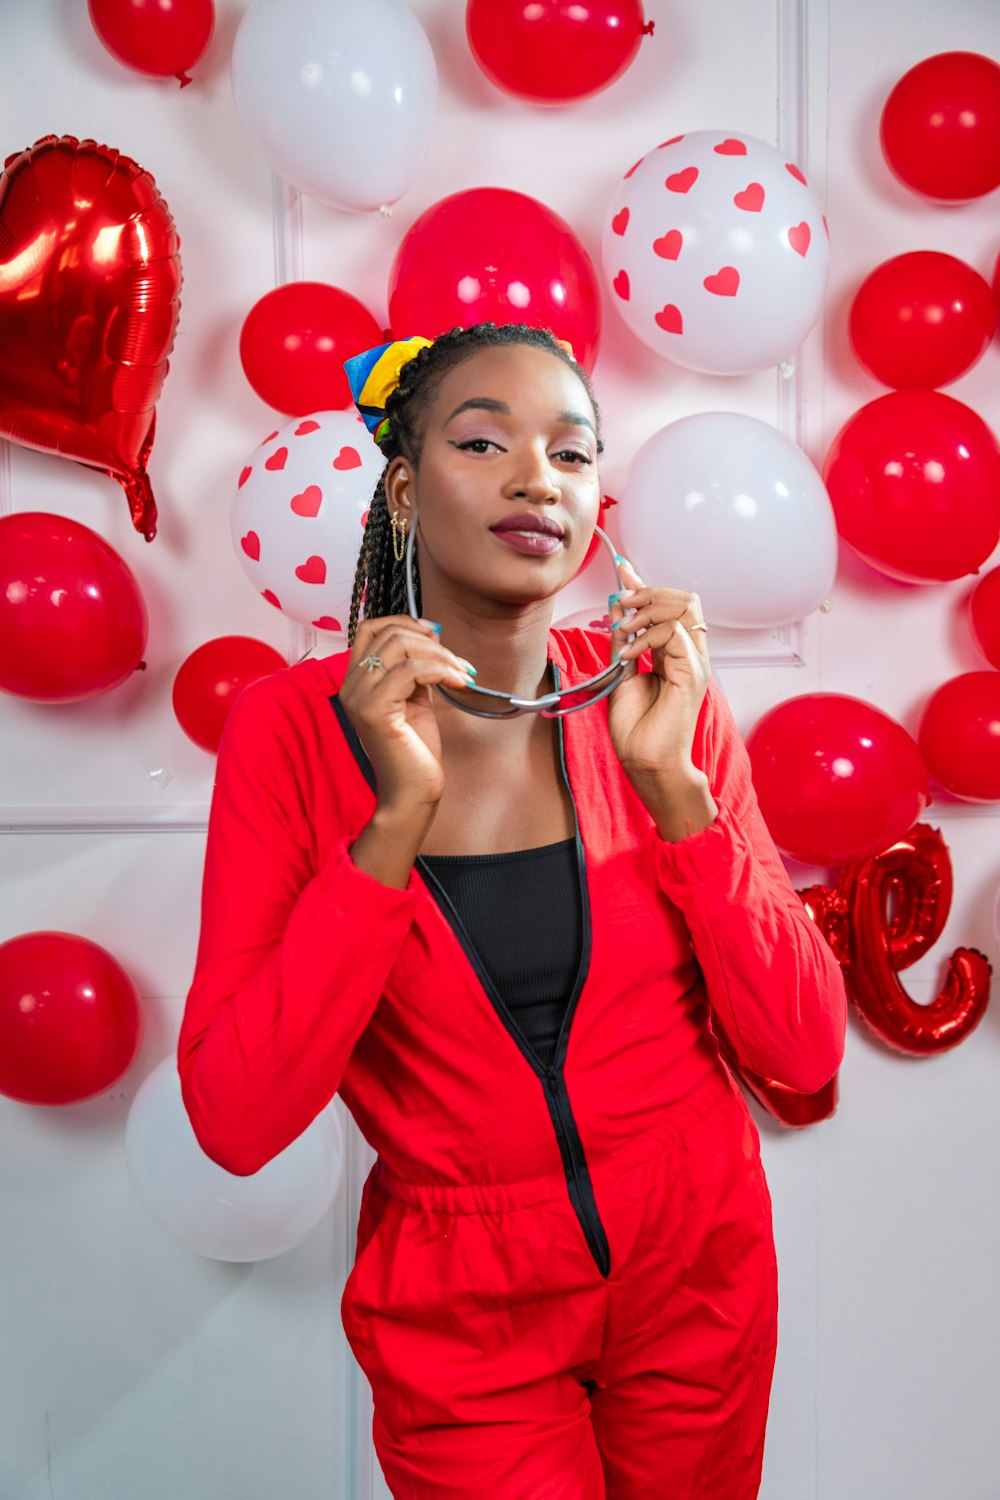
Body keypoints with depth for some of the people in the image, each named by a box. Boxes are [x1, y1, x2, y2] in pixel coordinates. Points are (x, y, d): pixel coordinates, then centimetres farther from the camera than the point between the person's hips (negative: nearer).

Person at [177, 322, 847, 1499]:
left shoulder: (659, 699, -10)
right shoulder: (296, 725, -15)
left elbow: (806, 1050, -12)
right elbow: (235, 1125, -20)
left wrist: (672, 783, -24)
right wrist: (397, 818, -29)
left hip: (696, 1266, 3)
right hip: (460, 1312, -2)